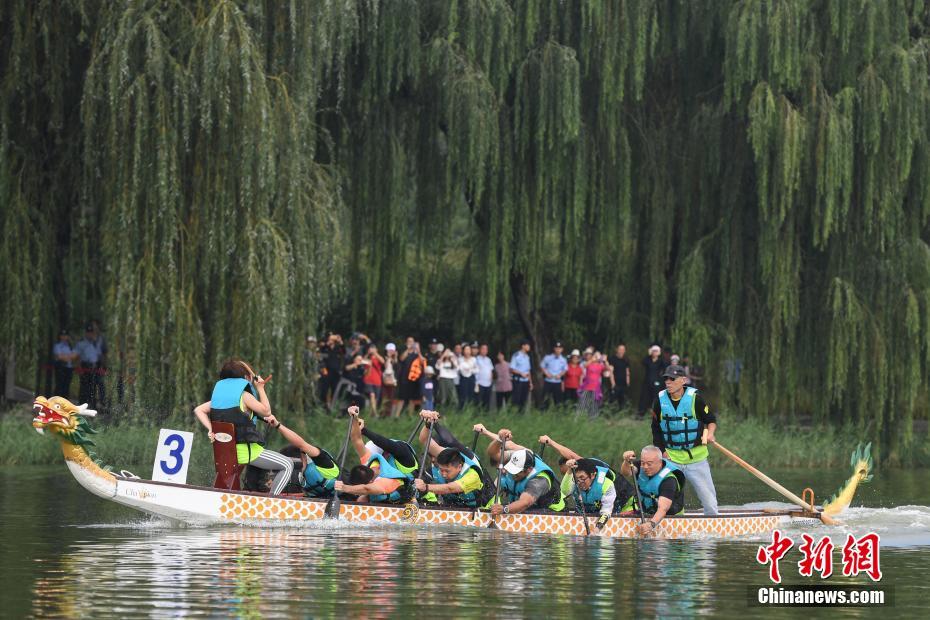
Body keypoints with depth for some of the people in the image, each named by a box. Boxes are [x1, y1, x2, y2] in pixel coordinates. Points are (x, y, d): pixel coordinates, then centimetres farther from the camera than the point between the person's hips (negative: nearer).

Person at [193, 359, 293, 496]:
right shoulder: (244, 395, -12)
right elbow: (266, 411, -7)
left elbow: (198, 410, 4)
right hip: (245, 451, -8)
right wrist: (260, 389, 1)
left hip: (226, 452, 8)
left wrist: (210, 429, -5)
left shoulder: (220, 394, 9)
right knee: (287, 465, 0)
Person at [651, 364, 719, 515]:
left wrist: (710, 433, -18)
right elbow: (656, 429, 10)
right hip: (671, 458, 2)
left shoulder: (695, 398, -8)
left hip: (697, 457, -2)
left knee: (708, 496, -1)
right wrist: (663, 451, 1)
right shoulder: (660, 400, 0)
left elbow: (711, 419, 2)